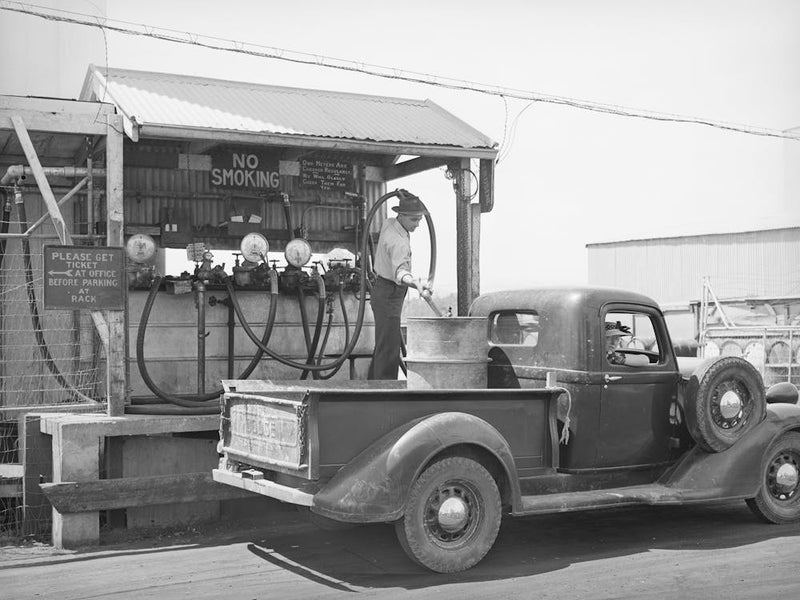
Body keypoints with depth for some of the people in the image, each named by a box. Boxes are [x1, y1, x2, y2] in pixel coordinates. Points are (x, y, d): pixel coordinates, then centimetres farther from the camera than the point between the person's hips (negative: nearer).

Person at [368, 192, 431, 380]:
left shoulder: (388, 224, 2)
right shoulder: (399, 242, -28)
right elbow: (400, 270, -46)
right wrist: (416, 283, -63)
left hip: (383, 291, 10)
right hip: (389, 296, -10)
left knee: (383, 345, 17)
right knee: (389, 349, -12)